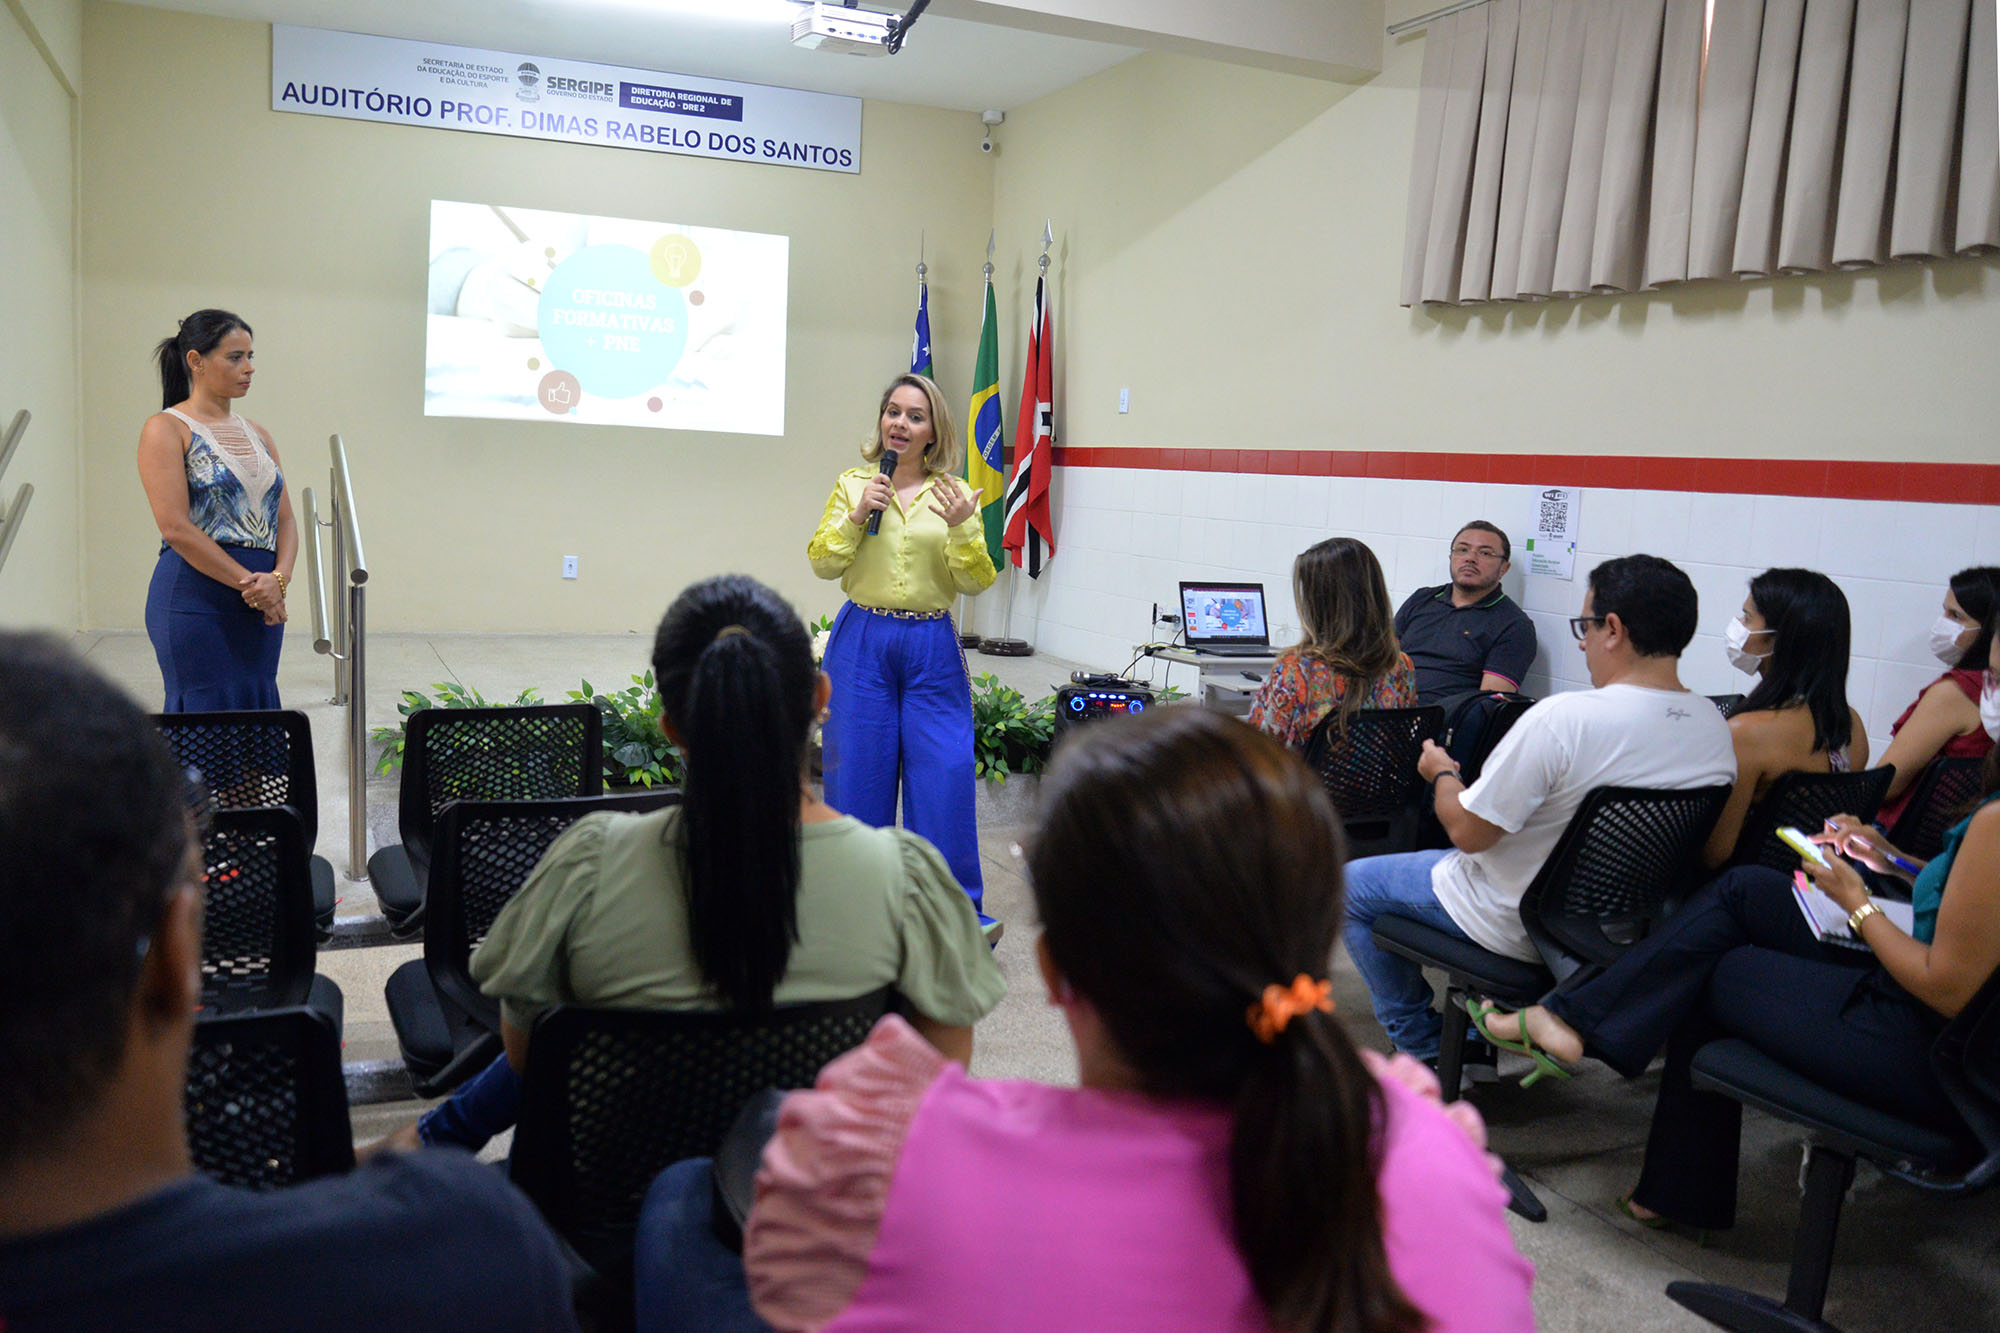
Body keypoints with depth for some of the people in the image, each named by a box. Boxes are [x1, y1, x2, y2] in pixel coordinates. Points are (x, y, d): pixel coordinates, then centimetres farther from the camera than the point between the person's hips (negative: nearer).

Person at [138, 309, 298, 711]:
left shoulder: (257, 434, 16)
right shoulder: (166, 429, -4)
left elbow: (285, 519, 11)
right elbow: (176, 528, -12)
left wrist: (278, 579, -9)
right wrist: (250, 583, -14)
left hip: (262, 607, 6)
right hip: (196, 599, -6)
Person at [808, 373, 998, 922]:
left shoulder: (954, 493, 4)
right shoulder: (853, 484, 6)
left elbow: (977, 582, -1)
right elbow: (823, 563, 0)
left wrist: (961, 529, -17)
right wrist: (857, 515, -12)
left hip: (932, 649, 0)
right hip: (862, 643, 1)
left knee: (945, 773, -2)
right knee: (859, 772, 5)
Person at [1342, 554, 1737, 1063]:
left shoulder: (1563, 718, -31)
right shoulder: (1717, 728, -9)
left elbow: (1467, 831, -24)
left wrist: (1442, 773, -2)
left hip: (1522, 926, -7)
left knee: (1353, 885, 12)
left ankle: (1424, 1050, 22)